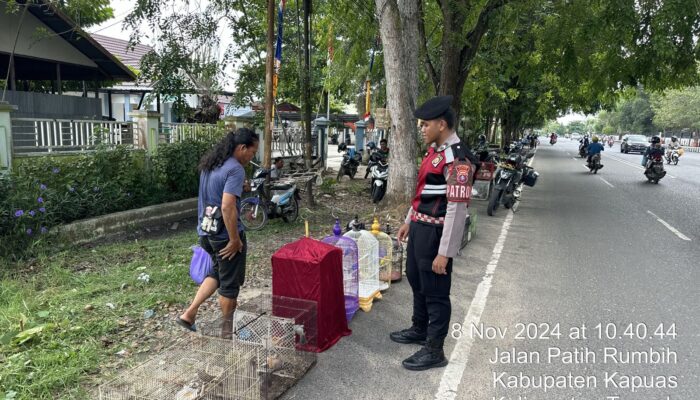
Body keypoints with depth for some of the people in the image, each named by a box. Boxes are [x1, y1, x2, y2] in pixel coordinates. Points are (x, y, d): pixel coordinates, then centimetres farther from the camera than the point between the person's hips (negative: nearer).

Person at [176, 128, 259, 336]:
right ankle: (227, 328, 24)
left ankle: (189, 314, 21)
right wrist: (235, 239, -22)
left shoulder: (210, 164, 8)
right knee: (230, 282, 9)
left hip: (206, 231, 8)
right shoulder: (235, 169, -20)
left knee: (217, 272, 26)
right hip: (225, 235, -8)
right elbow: (227, 207, -28)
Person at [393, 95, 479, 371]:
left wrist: (444, 252, -23)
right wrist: (409, 221, 22)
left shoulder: (456, 158, -22)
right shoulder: (435, 151, 9)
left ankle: (434, 351, 20)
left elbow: (457, 209, -24)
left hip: (435, 233, -10)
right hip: (420, 228, 10)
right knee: (416, 281, 24)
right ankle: (420, 330, 44)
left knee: (435, 292, 4)